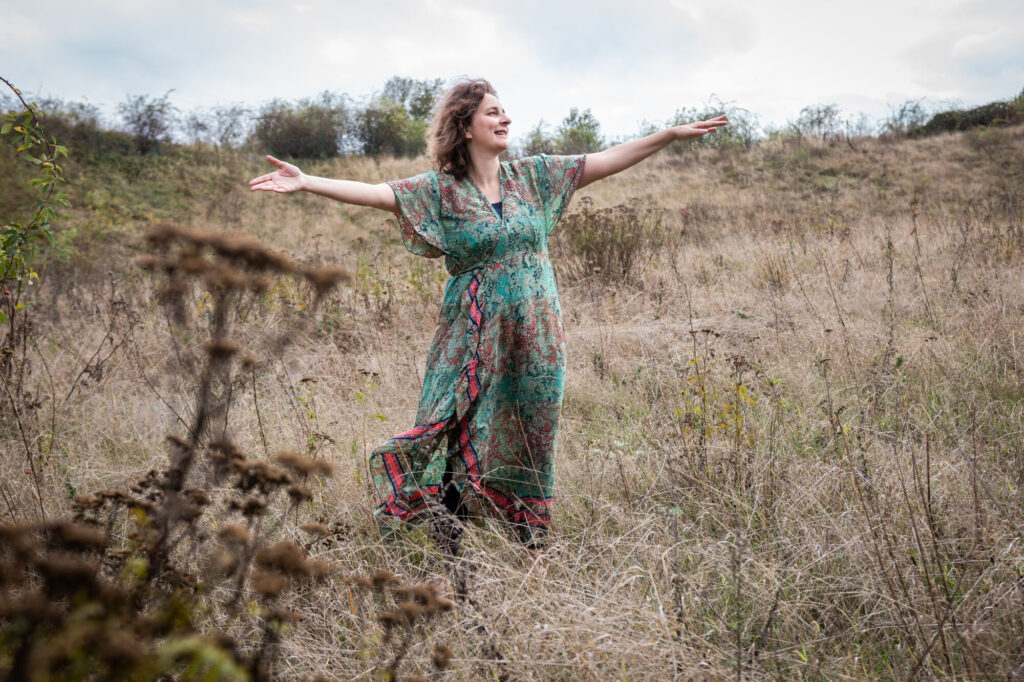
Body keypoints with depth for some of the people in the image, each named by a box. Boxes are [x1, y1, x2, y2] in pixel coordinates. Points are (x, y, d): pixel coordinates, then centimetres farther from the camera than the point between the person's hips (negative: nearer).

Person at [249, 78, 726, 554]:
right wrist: (305, 183, -24)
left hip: (534, 336, 3)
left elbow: (609, 160, 8)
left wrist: (673, 134, 5)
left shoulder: (533, 175, 7)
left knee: (529, 442, 10)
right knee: (461, 436, -3)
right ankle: (451, 558, 10)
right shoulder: (440, 189, -3)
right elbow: (374, 193, -13)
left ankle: (534, 548, 24)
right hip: (473, 340, -3)